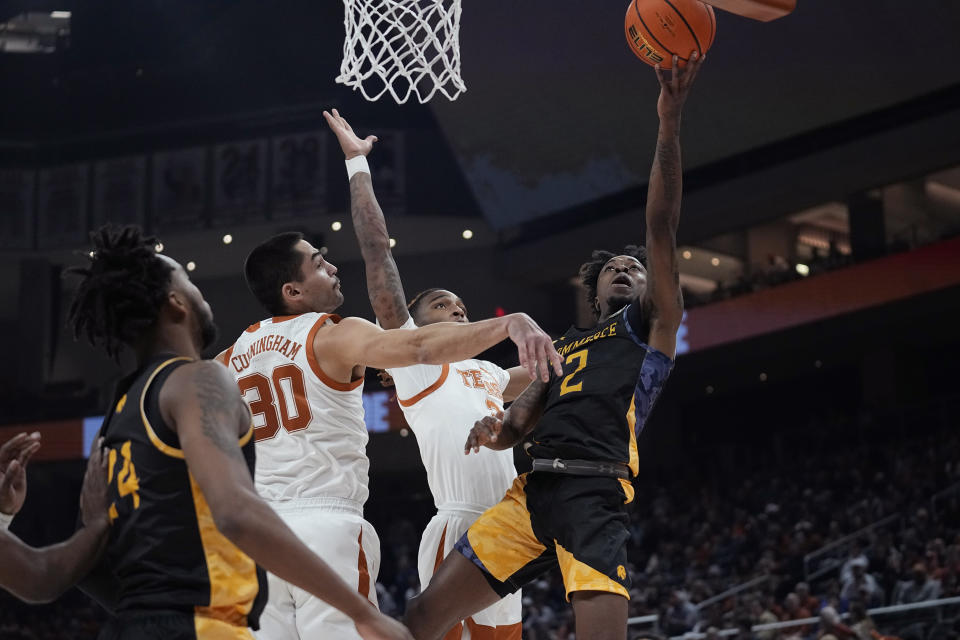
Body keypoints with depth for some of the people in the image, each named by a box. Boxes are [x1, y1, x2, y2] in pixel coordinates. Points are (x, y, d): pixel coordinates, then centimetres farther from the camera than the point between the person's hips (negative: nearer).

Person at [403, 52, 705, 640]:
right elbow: (522, 421, 25)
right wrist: (494, 429, -1)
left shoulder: (650, 321, 16)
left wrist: (670, 124, -7)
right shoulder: (563, 346, 31)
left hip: (597, 496, -5)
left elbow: (662, 228, 3)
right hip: (534, 488, 6)